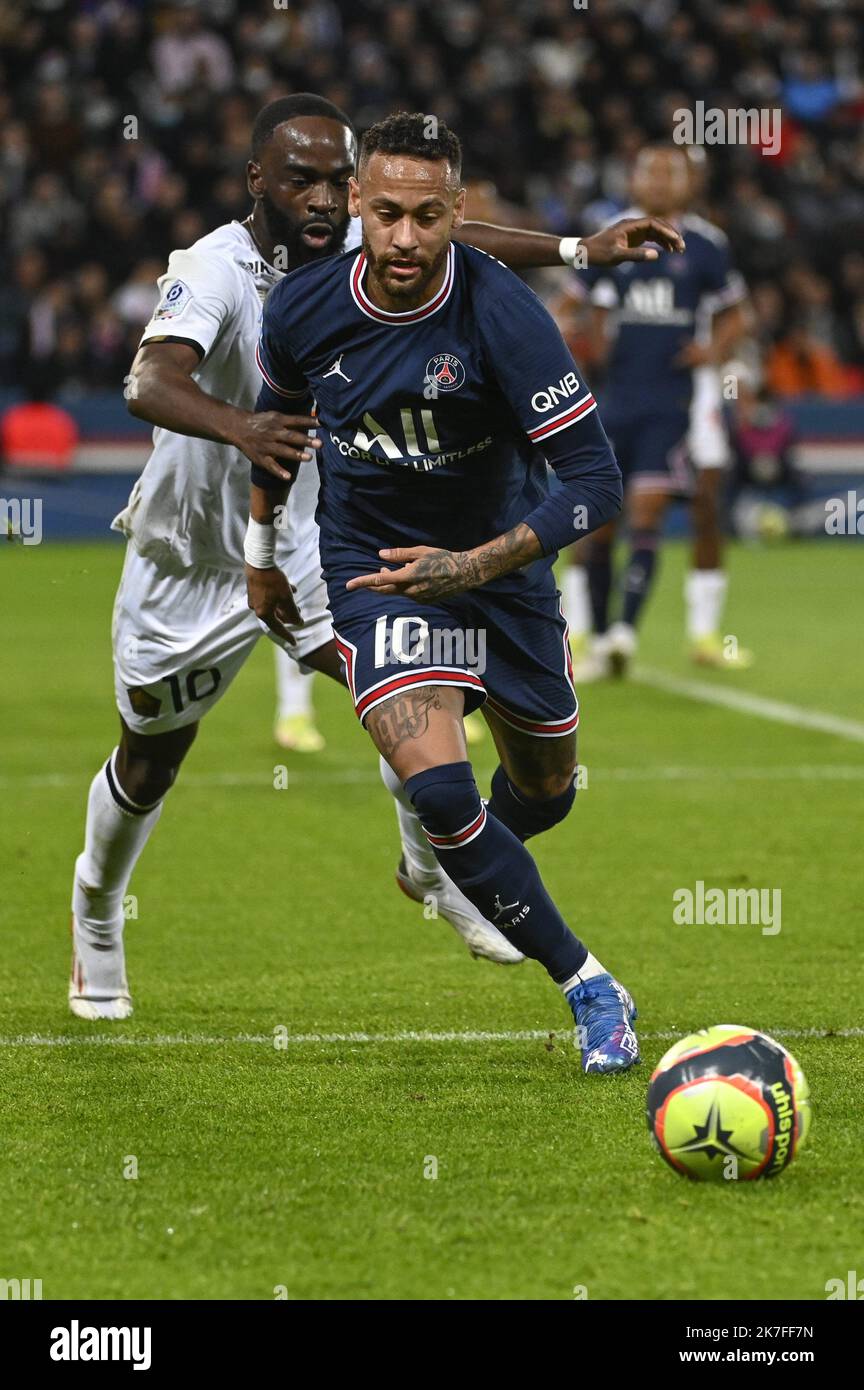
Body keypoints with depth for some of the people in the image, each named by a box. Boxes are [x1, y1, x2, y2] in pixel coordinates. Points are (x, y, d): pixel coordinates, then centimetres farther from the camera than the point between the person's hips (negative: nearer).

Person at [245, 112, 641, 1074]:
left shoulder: (503, 316, -26)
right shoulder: (303, 309, -15)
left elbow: (595, 480, -26)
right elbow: (275, 421, 9)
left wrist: (475, 565, -36)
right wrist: (261, 551, 17)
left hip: (501, 570, 0)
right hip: (373, 569, 0)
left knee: (544, 787, 18)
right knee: (436, 785, -22)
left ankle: (470, 869, 56)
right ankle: (589, 989, -10)